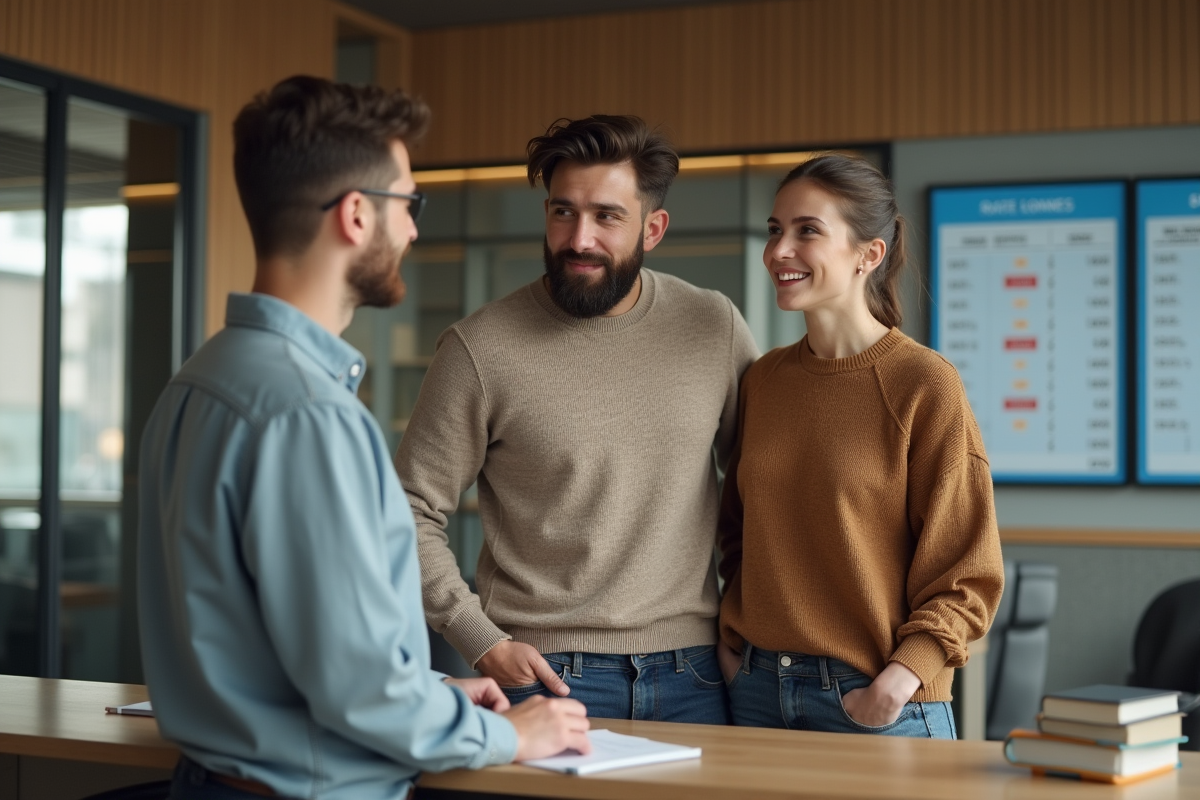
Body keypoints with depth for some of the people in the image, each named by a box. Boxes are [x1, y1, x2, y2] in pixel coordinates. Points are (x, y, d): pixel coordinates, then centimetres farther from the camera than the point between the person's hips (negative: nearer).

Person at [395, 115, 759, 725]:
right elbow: (412, 513, -2)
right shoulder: (481, 349, -7)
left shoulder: (714, 327, 2)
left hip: (691, 674, 3)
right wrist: (483, 642, -8)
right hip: (545, 673, -3)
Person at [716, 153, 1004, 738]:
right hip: (758, 689, 5)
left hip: (874, 702, -4)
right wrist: (731, 644, 5)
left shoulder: (924, 384, -10)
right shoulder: (762, 380, 6)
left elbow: (967, 577, -8)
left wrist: (898, 681, -17)